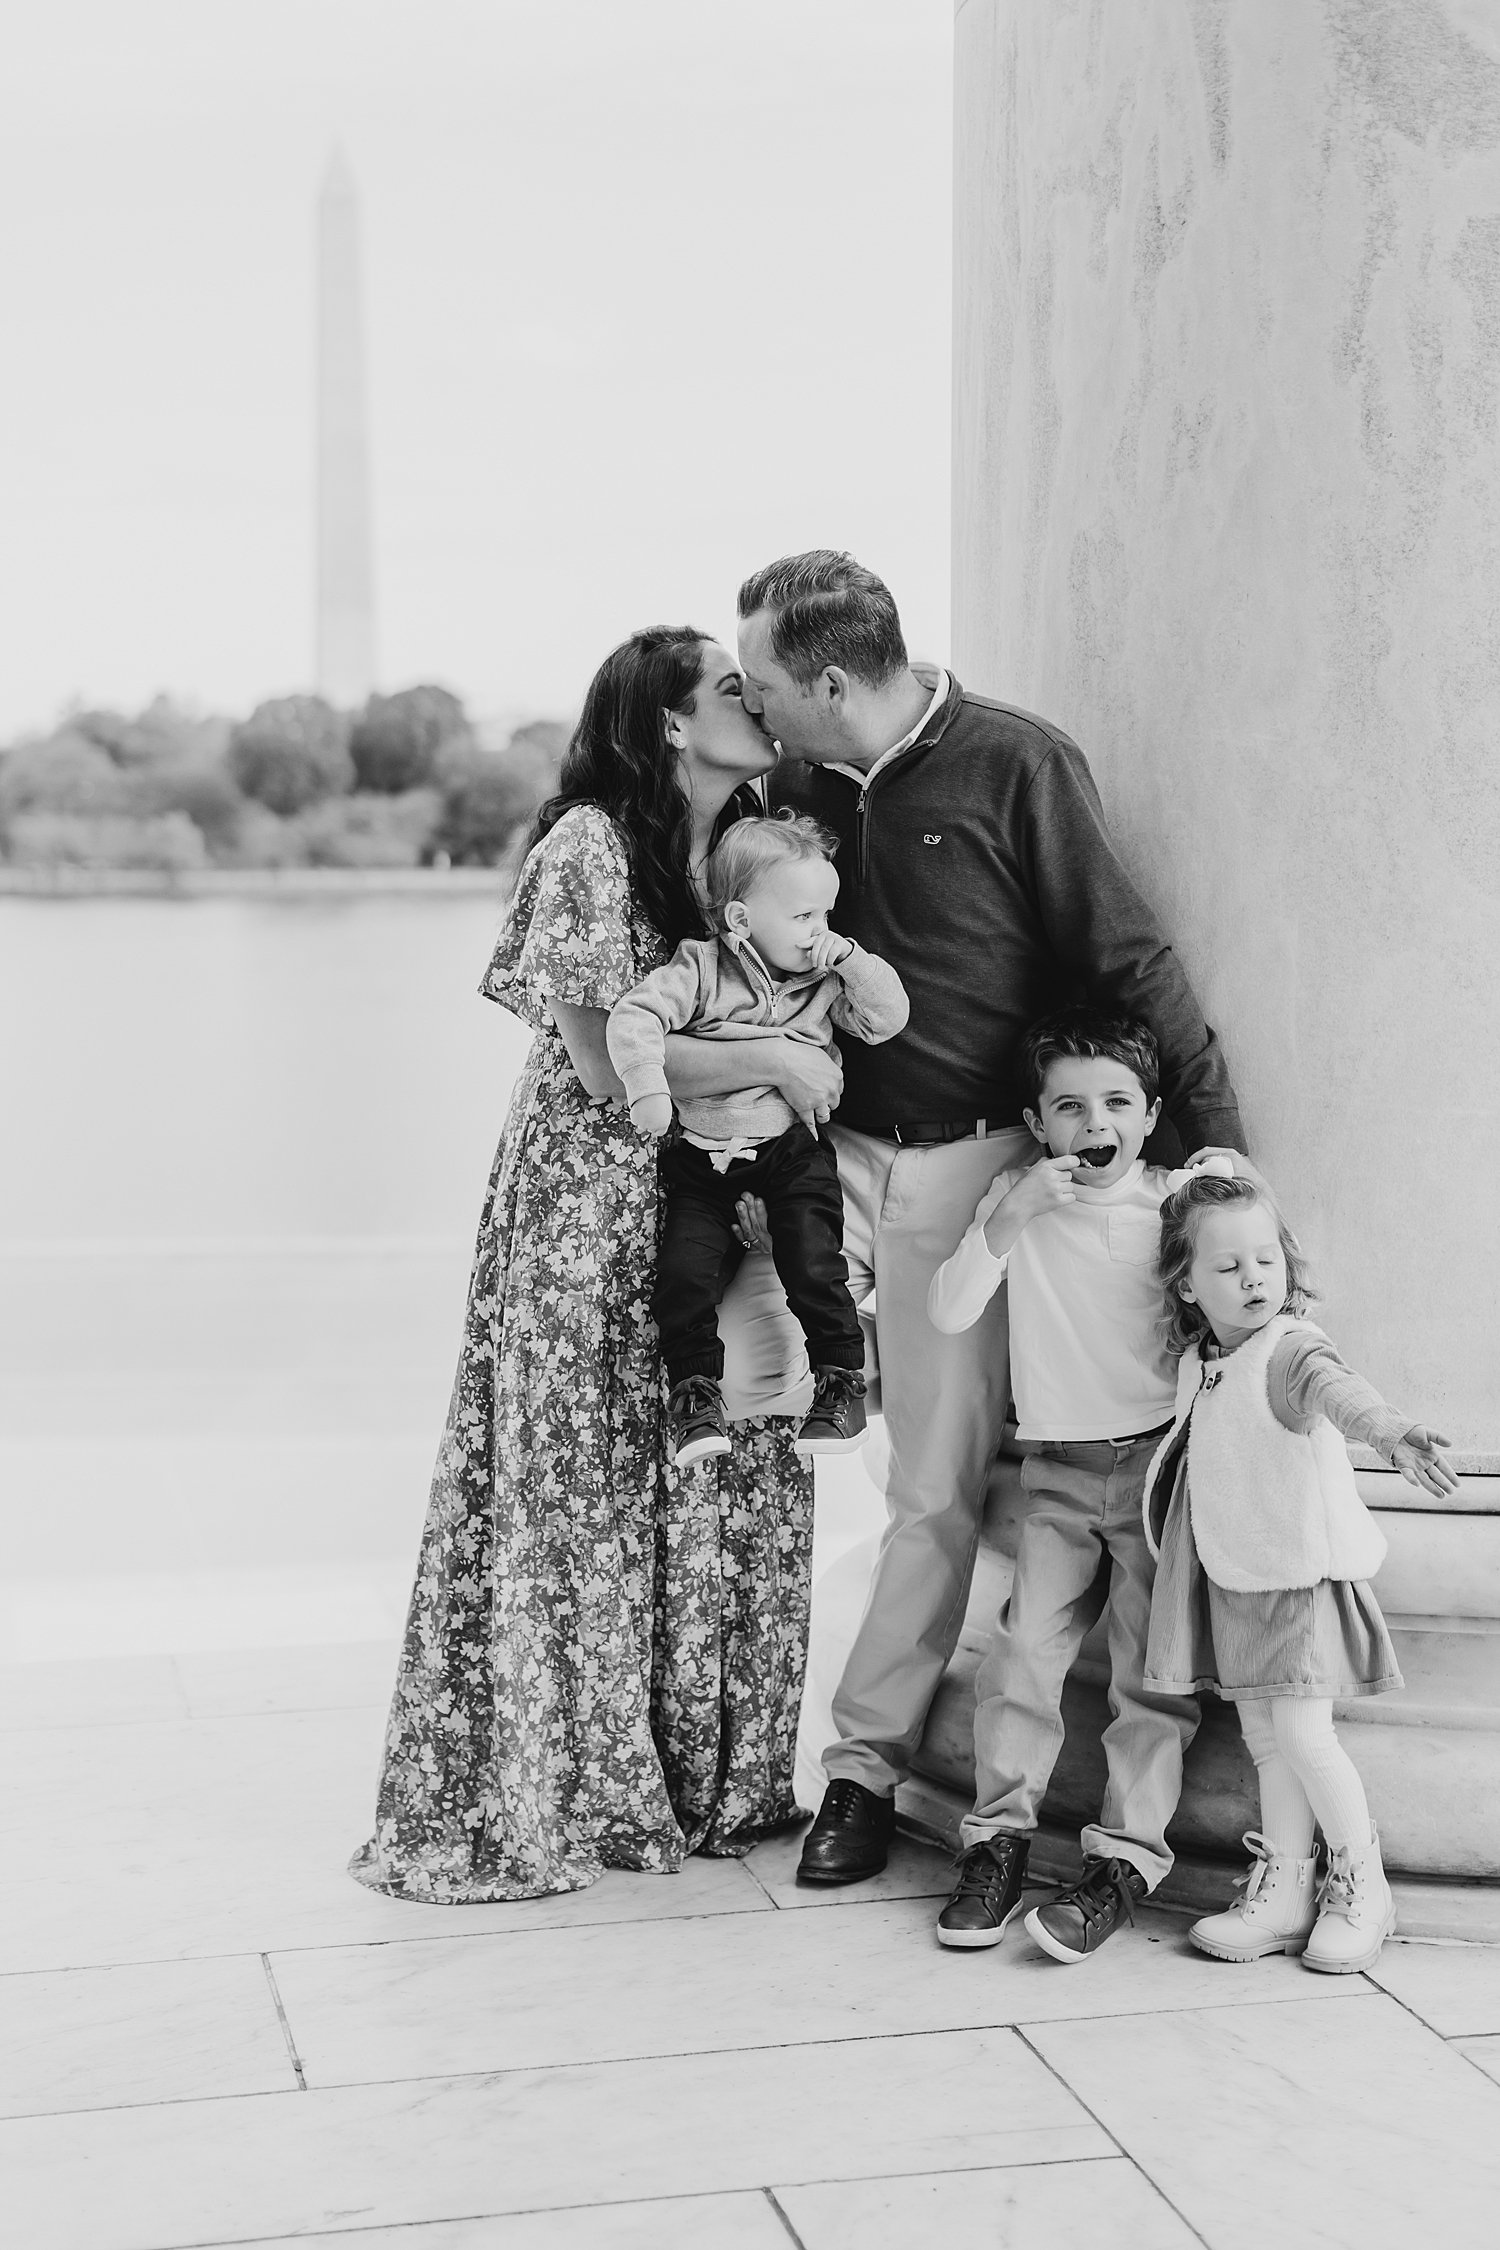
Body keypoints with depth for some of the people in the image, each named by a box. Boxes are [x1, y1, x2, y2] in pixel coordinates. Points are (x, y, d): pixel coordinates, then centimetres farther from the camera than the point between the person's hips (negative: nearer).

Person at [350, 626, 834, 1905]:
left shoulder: (741, 846, 9)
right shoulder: (591, 843, -14)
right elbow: (606, 1059, -18)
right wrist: (772, 1063, -13)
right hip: (593, 1209, -7)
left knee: (733, 1488, 6)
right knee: (583, 1496, 1)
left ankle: (707, 1784, 19)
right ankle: (544, 1799, 14)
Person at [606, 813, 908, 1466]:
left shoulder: (827, 981, 5)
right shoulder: (701, 968, -7)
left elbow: (888, 1017, -1)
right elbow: (634, 1018, -16)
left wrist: (849, 959, -9)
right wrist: (648, 1087, -30)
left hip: (793, 1151, 1)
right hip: (702, 1159, -1)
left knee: (813, 1265, -16)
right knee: (683, 1271, -13)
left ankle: (843, 1381, 4)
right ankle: (695, 1390, 7)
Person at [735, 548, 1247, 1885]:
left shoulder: (1016, 768, -10)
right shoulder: (797, 785, 5)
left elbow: (1132, 963, -10)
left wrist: (1221, 1150, -11)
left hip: (969, 1164, -4)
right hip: (835, 1153, 4)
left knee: (940, 1485, 0)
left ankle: (867, 1761, 10)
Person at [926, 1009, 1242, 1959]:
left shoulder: (1178, 1199, -2)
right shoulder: (1018, 1199, 2)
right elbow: (948, 1313, -9)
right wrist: (1008, 1219, -18)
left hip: (1160, 1454, -1)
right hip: (1059, 1468, 2)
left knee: (1153, 1667, -2)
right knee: (1025, 1647, -4)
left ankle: (1129, 1855, 5)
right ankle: (999, 1836, 10)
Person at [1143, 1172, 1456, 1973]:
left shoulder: (1288, 1349, -18)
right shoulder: (1198, 1364, 4)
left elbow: (1337, 1387, -41)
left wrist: (1389, 1431, -57)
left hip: (1302, 1574, -6)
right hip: (1233, 1580, 7)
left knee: (1303, 1734, -9)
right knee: (1265, 1741, 11)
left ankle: (1361, 1890, 9)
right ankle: (1282, 1895, 21)